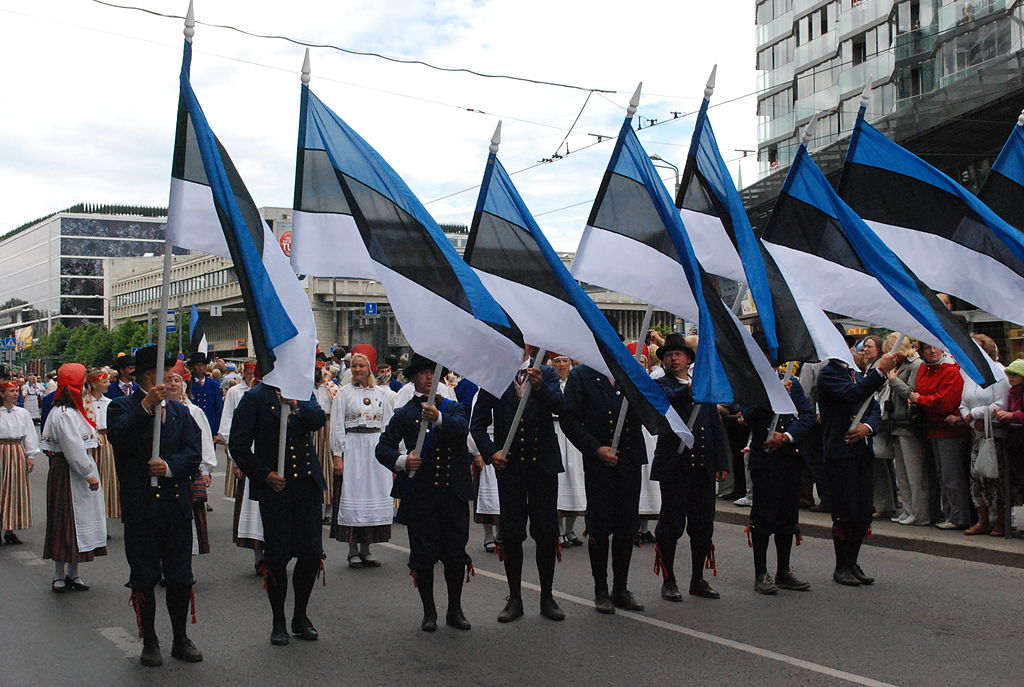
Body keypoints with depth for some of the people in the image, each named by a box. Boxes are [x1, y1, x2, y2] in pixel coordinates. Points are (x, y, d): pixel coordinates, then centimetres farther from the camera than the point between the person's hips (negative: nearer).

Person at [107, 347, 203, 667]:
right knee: (144, 578, 5)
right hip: (141, 506, -3)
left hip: (177, 505, 4)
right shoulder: (123, 407, 1)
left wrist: (170, 466, -14)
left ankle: (181, 640, 22)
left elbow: (195, 452, 4)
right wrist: (146, 407, -27)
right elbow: (118, 436, -20)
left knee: (180, 578, 8)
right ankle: (149, 643, 18)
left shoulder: (180, 411, 14)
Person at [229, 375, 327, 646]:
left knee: (312, 553, 4)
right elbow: (238, 444, -5)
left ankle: (301, 617, 22)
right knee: (278, 555, 1)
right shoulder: (255, 397, -3)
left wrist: (296, 403, -23)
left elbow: (319, 420, -8)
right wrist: (264, 474, -11)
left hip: (308, 485, 3)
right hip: (275, 487, -3)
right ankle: (278, 622, 17)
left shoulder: (304, 392, 9)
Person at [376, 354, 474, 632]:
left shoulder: (454, 408, 10)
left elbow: (462, 428, -12)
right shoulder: (404, 414, 6)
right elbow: (384, 447, -1)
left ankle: (455, 610, 19)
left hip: (454, 492, 1)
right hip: (420, 495, -1)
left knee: (456, 554, 5)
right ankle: (429, 612, 17)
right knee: (423, 555, 2)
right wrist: (402, 461, -22)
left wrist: (439, 419, -32)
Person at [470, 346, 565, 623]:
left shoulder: (546, 375, 5)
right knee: (511, 533, 3)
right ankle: (514, 598, 14)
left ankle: (547, 597, 15)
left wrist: (539, 387, -32)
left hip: (543, 463, 0)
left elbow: (558, 405, -13)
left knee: (547, 533, 3)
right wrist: (491, 452, -10)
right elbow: (478, 423, 5)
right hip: (510, 464, 0)